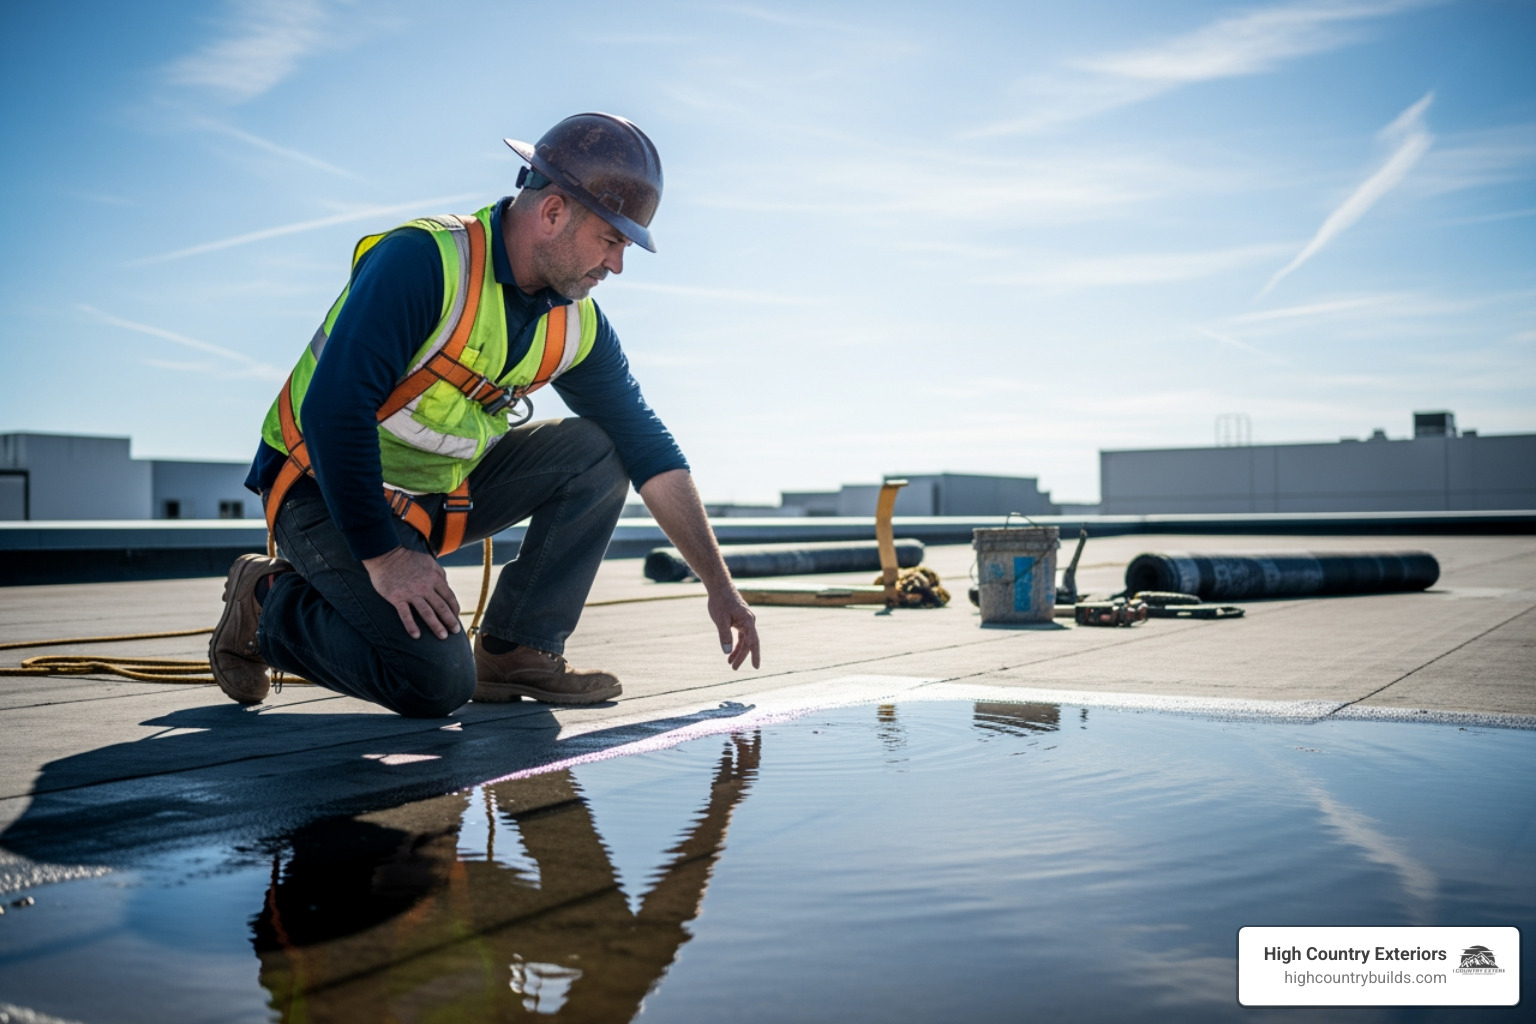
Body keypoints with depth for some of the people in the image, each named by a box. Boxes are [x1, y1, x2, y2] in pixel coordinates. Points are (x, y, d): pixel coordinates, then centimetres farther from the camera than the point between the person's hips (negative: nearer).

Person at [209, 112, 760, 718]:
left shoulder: (577, 326, -2)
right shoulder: (422, 261, -24)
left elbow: (650, 450, 1)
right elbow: (333, 410, -29)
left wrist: (718, 584, -2)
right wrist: (383, 557, -27)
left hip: (440, 495, 7)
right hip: (328, 492, -7)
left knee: (596, 451, -8)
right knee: (436, 681, -23)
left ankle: (516, 651, -2)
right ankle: (270, 602, 2)